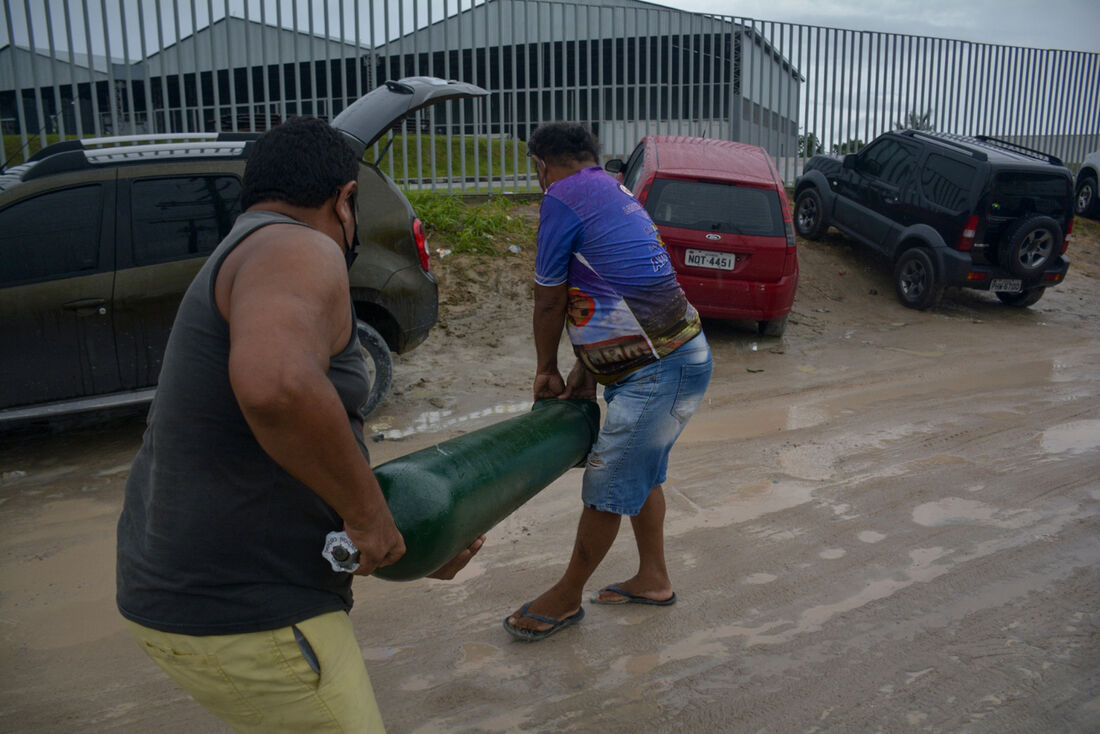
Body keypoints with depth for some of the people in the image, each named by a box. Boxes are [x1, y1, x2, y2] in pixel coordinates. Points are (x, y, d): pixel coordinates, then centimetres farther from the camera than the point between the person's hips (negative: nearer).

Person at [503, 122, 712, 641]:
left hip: (658, 371, -10)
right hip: (678, 358, 10)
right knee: (641, 474, 22)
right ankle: (653, 579, 38)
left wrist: (546, 371, 9)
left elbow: (550, 301, -5)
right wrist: (585, 370, 17)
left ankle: (566, 597, 21)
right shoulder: (616, 194, 18)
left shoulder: (563, 199, -11)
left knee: (607, 488, 4)